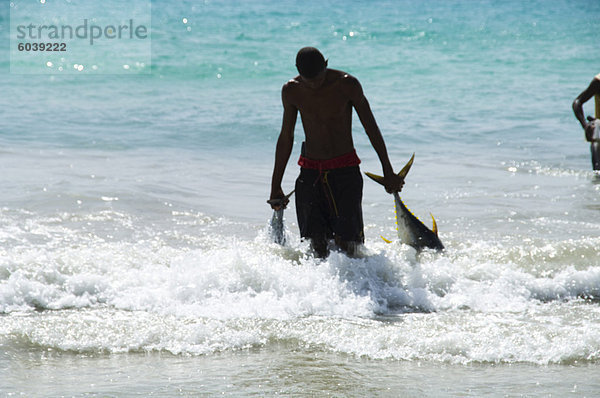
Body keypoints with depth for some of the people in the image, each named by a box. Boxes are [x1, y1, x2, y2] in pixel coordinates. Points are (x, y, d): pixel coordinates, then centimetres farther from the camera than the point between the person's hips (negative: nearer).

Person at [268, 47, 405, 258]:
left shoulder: (347, 84, -10)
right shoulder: (291, 91, -1)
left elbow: (371, 128, 0)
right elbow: (286, 138, 10)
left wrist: (388, 172, 4)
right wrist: (275, 186, 12)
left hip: (345, 170, -3)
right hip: (310, 172, 3)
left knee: (346, 243, -12)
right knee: (317, 243, -5)